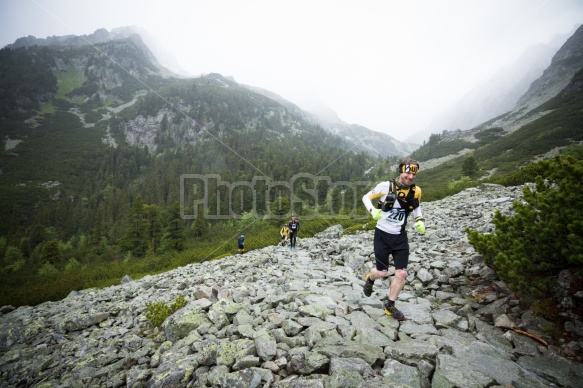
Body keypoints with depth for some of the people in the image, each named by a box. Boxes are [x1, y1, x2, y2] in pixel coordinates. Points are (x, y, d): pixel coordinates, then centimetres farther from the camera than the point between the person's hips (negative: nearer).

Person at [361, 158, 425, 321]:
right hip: (382, 235, -3)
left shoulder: (415, 191, -4)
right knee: (382, 272, 5)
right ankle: (370, 279, 43)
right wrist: (373, 211, -24)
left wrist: (420, 220, -2)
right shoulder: (386, 186, -16)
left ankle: (390, 306, 22)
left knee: (401, 274, 0)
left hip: (400, 237, 3)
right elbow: (366, 197, -5)